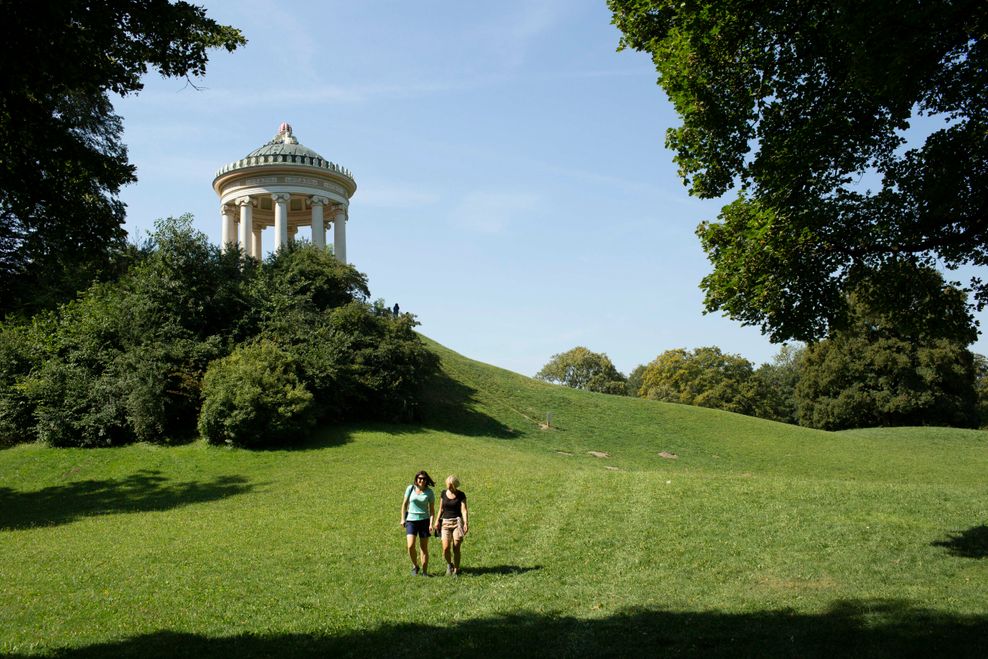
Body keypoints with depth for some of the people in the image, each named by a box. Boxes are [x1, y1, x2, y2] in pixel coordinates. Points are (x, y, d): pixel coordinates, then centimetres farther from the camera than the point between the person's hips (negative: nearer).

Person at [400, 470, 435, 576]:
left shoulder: (429, 492, -3)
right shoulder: (410, 488, -2)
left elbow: (432, 509, 0)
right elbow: (405, 504, 8)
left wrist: (431, 524, -9)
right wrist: (403, 519, 6)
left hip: (424, 520, 0)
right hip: (411, 520, 0)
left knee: (424, 548, 3)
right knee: (410, 546, -13)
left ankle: (424, 571, 16)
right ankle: (415, 566, 12)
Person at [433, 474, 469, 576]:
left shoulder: (461, 495, -3)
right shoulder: (443, 493, 6)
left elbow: (464, 510, -9)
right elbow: (441, 509, 12)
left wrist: (466, 523, -20)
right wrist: (437, 521, 1)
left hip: (457, 522, -2)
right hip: (445, 522, 2)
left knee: (456, 548, -4)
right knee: (446, 548, -10)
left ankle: (456, 571, 11)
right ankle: (449, 564, 19)